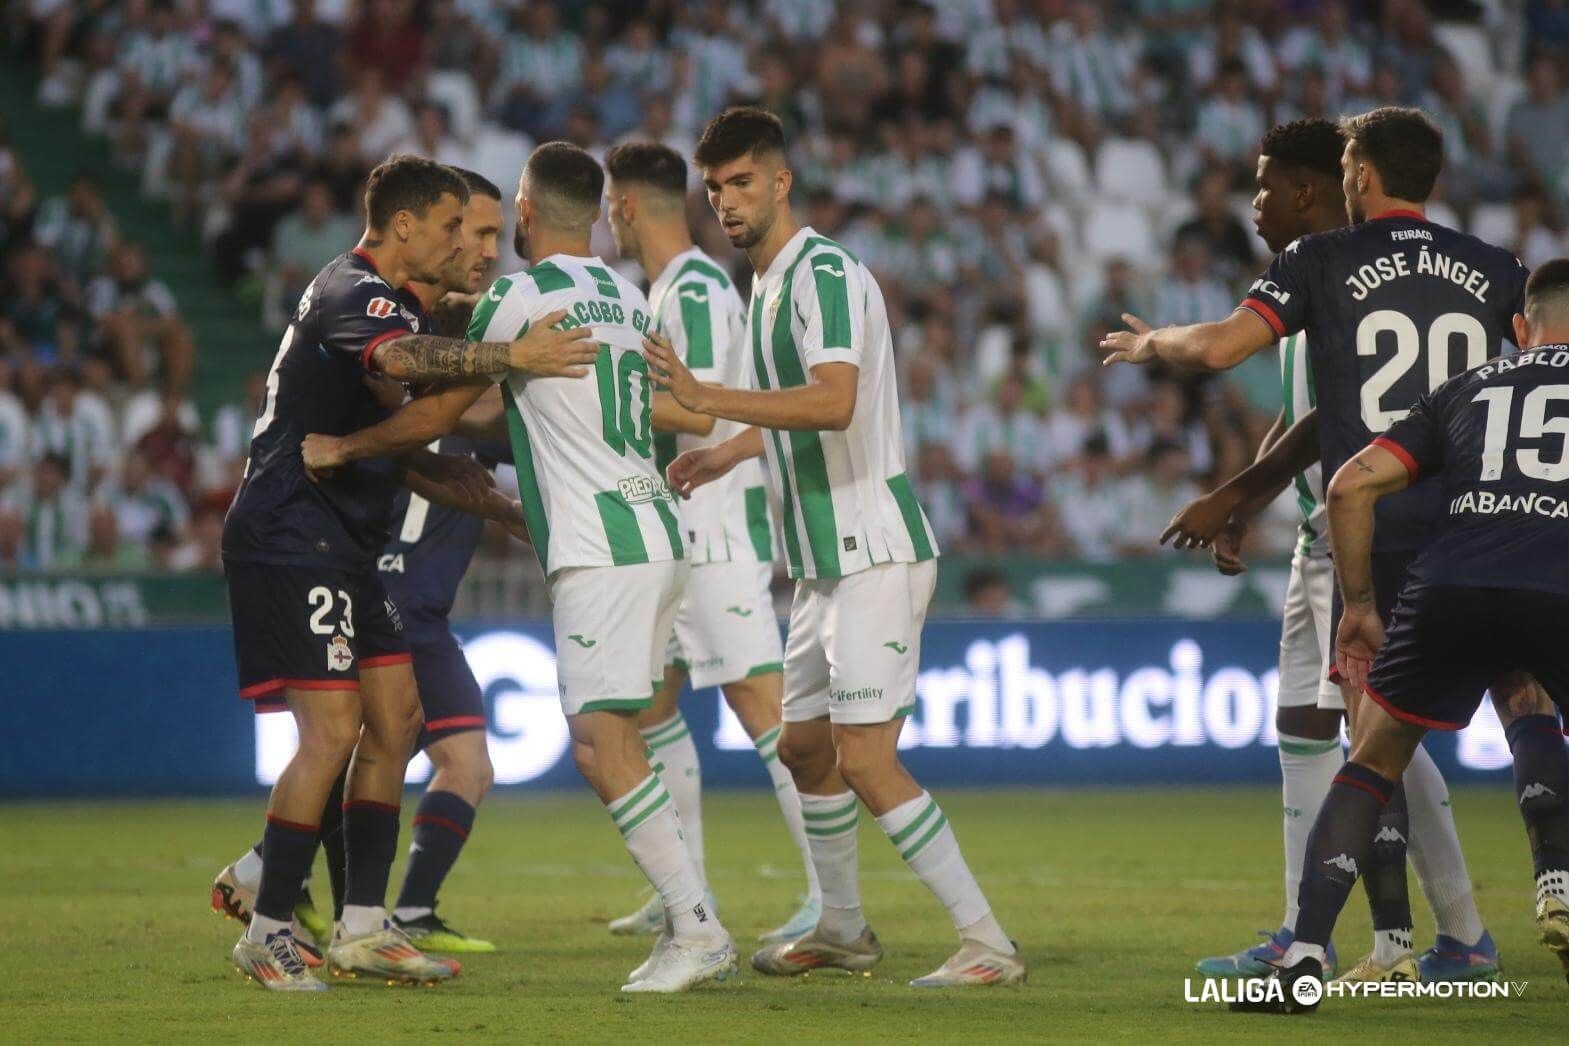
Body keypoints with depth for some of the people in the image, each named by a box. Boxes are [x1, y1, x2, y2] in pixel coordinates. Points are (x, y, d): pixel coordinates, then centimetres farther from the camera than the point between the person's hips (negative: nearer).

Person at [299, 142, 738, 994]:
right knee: (609, 739, 11)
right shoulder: (626, 298, 16)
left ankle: (696, 929, -17)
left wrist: (342, 448, 13)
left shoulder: (519, 298, -6)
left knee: (602, 741, -10)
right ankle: (689, 928, 7)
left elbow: (437, 414, 1)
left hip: (600, 550, -8)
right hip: (656, 532, 8)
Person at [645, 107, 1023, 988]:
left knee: (865, 760, -14)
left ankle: (989, 945, -12)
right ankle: (844, 930, 33)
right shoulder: (770, 285, 16)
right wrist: (731, 451, 29)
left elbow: (835, 402, -32)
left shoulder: (825, 274, -16)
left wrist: (706, 399, -34)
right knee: (804, 744, 17)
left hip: (874, 552, -10)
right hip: (826, 560, 10)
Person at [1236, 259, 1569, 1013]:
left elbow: (1352, 485, 18)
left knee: (1373, 760, 17)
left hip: (1450, 587, 2)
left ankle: (1304, 959, 6)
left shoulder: (1465, 390, 26)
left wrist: (1359, 603, 24)